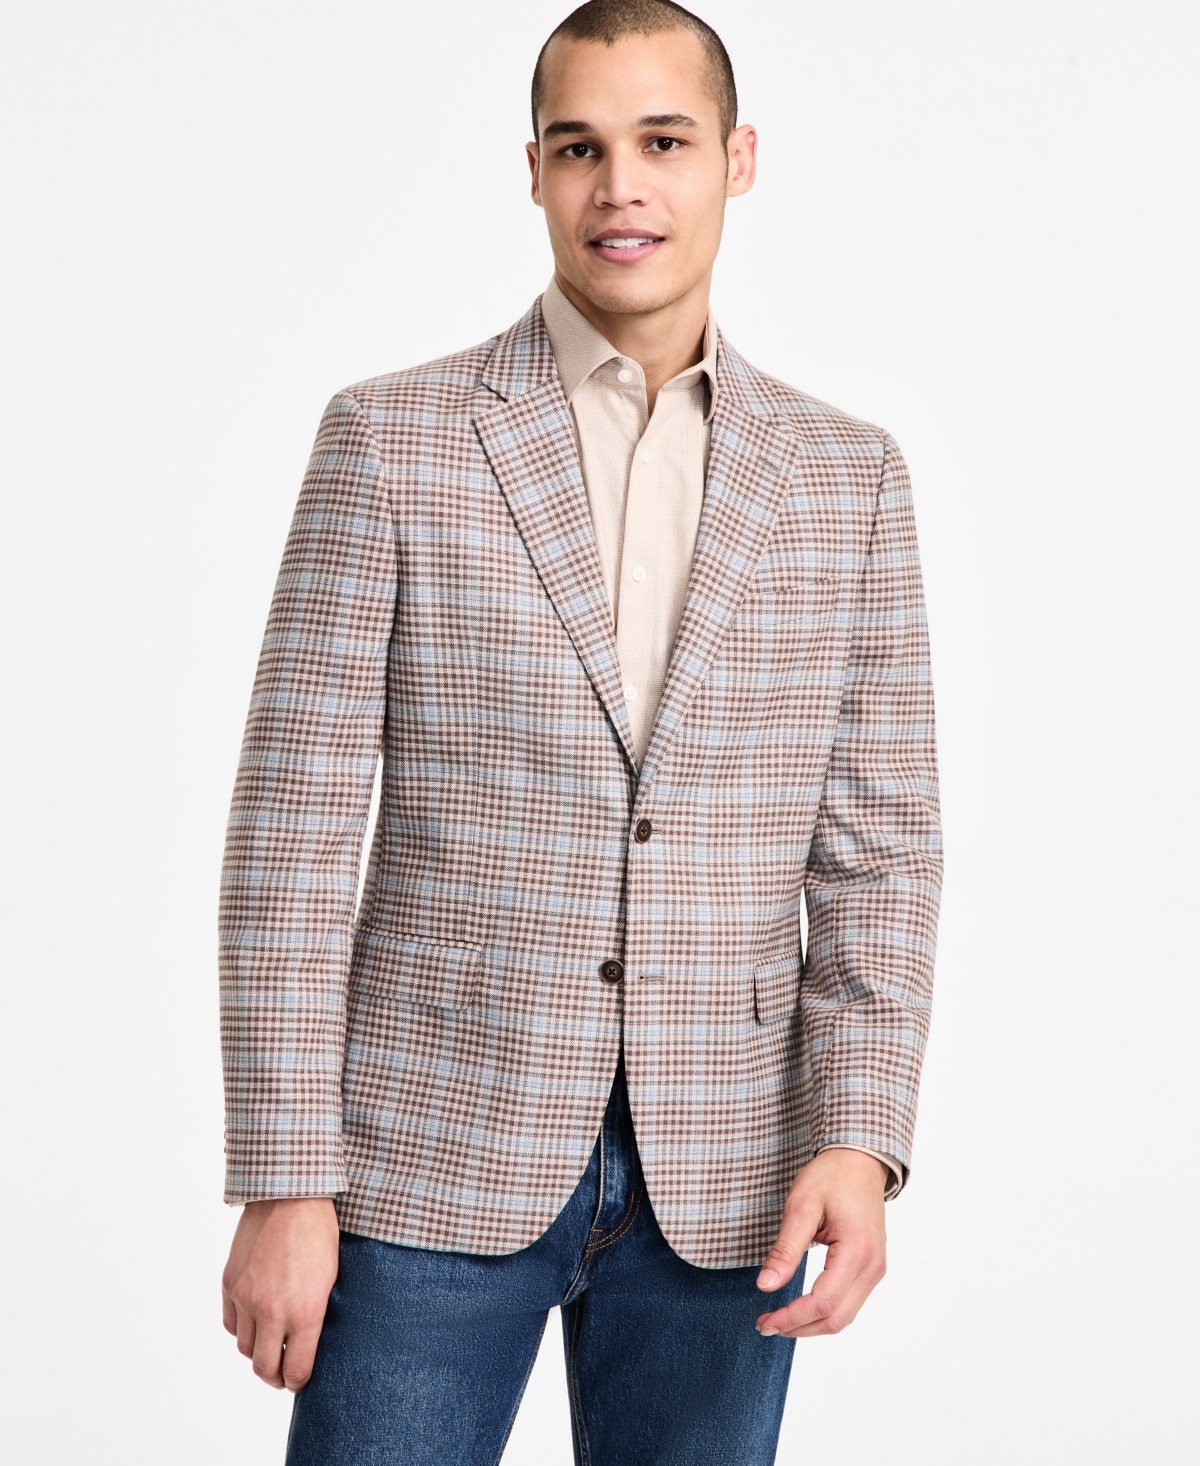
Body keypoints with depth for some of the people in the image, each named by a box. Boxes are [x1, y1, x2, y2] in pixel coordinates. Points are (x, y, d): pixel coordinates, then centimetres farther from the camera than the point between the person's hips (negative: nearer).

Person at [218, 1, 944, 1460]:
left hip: (720, 1179, 2)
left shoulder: (846, 475, 6)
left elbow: (875, 846, 6)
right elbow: (294, 826, -4)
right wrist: (285, 1186, -8)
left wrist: (860, 1135, -8)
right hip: (438, 1156, -2)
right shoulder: (390, 438, -2)